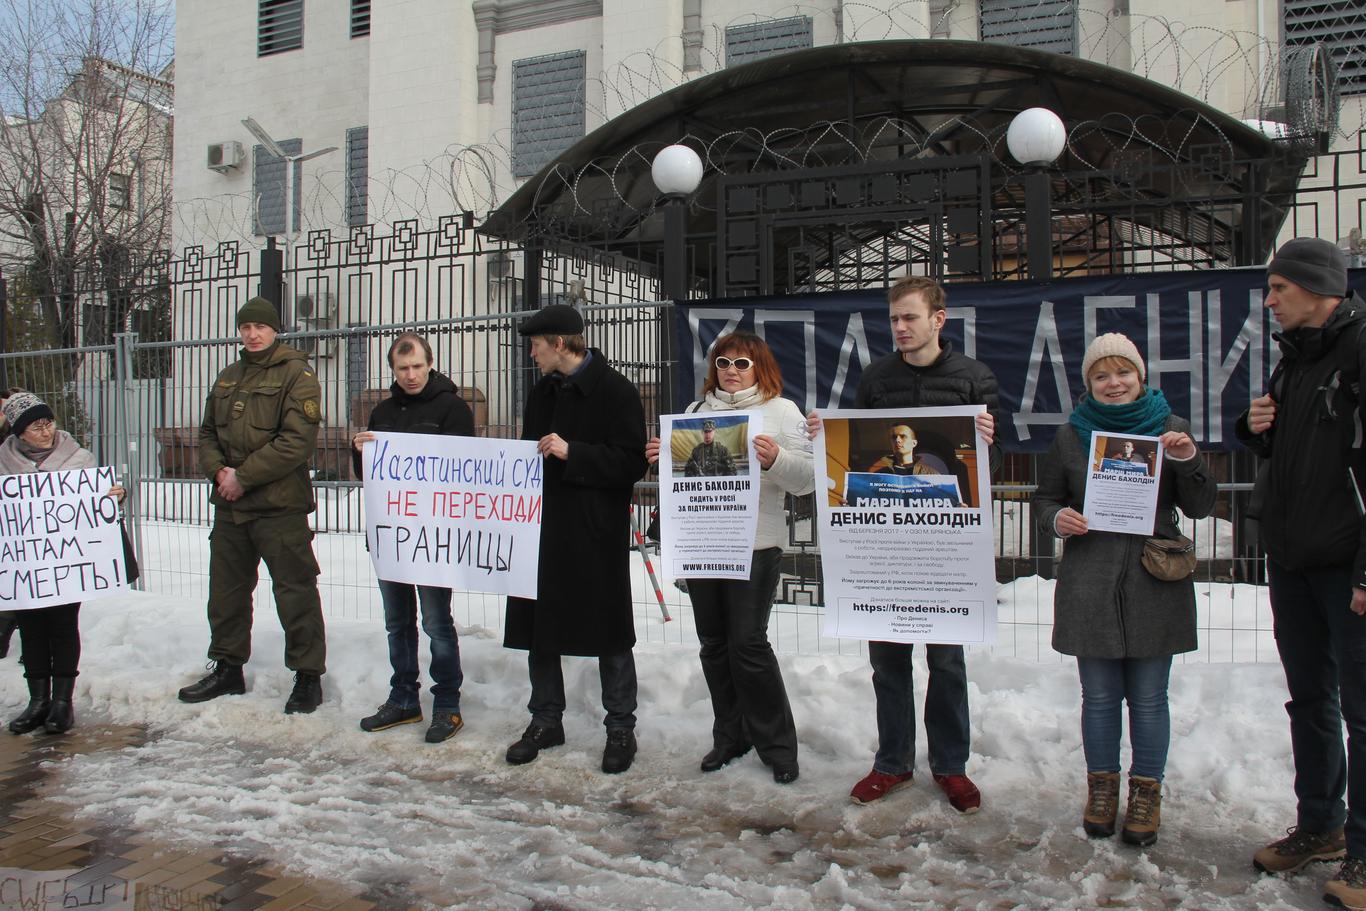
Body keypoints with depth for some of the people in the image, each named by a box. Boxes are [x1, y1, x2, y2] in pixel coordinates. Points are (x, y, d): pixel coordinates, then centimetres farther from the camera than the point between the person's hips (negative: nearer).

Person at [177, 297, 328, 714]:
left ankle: (308, 676, 9)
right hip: (229, 506, 7)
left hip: (279, 507, -7)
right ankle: (228, 667, 31)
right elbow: (208, 433, 18)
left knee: (295, 591, -2)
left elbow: (297, 441, -17)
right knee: (226, 589, 16)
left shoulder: (296, 374, -7)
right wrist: (218, 471, -3)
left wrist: (243, 476, -16)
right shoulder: (227, 379, 16)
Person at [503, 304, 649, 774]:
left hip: (596, 534, -7)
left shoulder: (616, 391, -9)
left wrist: (572, 452, -22)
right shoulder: (543, 391, 14)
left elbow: (632, 463, -16)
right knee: (538, 628, 11)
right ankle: (546, 720, 27)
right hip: (543, 527, 7)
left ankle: (620, 727, 18)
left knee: (609, 633, 4)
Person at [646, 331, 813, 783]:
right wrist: (660, 457, -4)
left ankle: (777, 745, 9)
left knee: (748, 643, -7)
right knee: (714, 642, 10)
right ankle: (730, 736, 24)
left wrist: (776, 459, -24)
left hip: (754, 544, -5)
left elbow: (807, 478, -6)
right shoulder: (697, 410, 15)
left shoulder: (781, 410, 2)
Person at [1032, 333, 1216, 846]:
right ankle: (1101, 788, 24)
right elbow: (1044, 499, 12)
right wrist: (1057, 520, -10)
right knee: (1099, 697, 8)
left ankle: (1146, 793, 21)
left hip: (1154, 583, 0)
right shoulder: (1071, 436, 7)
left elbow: (1200, 507, 4)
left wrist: (1188, 460, -13)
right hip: (1089, 586, 1)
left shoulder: (1169, 429, 6)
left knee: (1148, 698, 6)